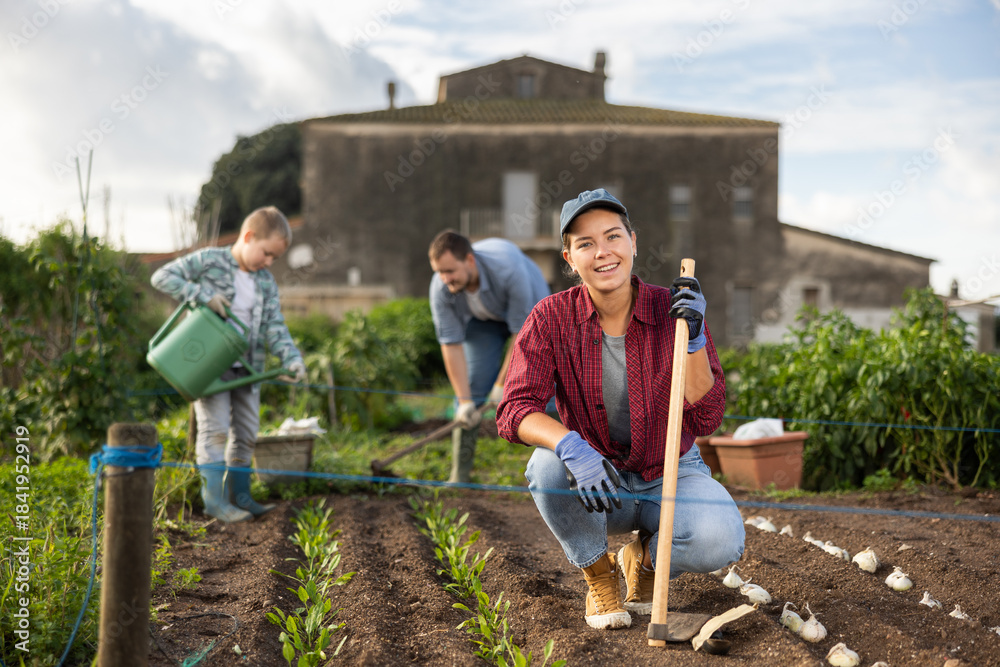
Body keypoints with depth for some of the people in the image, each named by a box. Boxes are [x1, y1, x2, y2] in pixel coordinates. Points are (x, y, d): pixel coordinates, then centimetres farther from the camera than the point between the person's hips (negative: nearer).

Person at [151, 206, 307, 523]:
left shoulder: (266, 283, 7)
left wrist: (291, 358, -17)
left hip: (246, 367, 6)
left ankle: (239, 494, 24)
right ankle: (214, 499, -1)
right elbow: (162, 277, -13)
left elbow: (274, 326, -1)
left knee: (246, 432, 11)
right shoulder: (209, 261, -8)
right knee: (215, 428, -7)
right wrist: (203, 295, -24)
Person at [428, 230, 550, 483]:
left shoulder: (509, 269, -42)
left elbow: (523, 333, -31)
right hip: (483, 320, 3)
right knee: (471, 388, -9)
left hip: (529, 310, -2)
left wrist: (503, 383, -26)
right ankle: (459, 476, -3)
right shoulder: (440, 288, -31)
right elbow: (451, 345, -23)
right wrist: (464, 400, -26)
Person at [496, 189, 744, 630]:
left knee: (721, 540, -30)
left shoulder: (674, 311, -11)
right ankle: (598, 573, -3)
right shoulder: (551, 318, -11)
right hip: (595, 480, 0)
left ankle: (645, 558, 9)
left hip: (672, 475, 0)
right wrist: (571, 446, -40)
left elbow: (706, 419, -15)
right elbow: (515, 409, -21)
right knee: (546, 466, -33)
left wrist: (694, 338, -28)